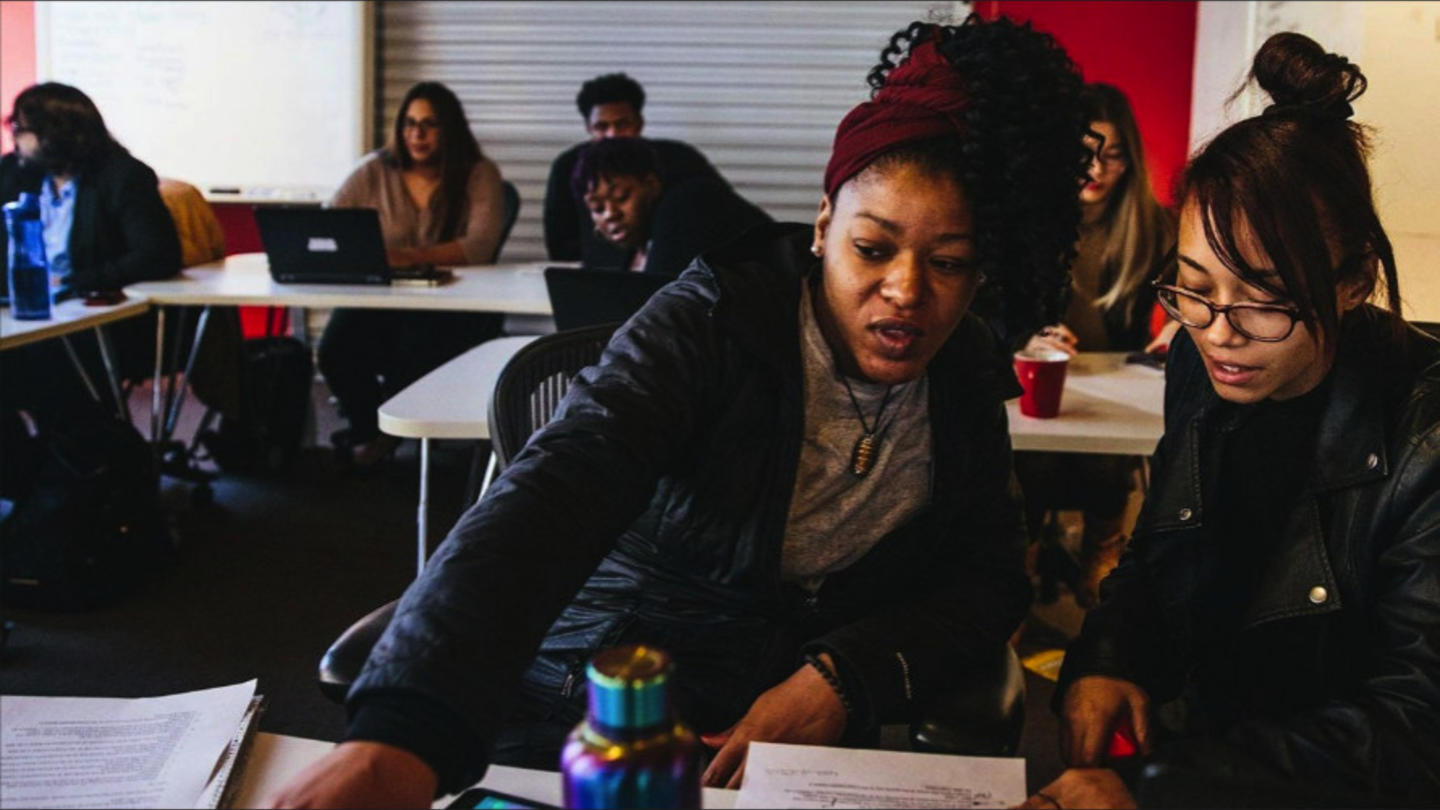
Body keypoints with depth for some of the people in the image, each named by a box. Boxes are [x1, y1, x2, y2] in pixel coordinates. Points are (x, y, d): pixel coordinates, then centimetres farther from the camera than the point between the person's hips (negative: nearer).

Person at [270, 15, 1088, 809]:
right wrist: (405, 731, -45)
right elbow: (556, 491, -28)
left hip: (814, 720, 4)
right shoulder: (711, 323, -14)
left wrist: (845, 677, -15)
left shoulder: (965, 383, 2)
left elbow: (990, 577, 5)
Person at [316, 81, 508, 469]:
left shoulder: (479, 174, -1)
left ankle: (378, 432, -1)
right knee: (335, 350, -27)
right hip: (380, 297, 3)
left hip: (455, 304, -2)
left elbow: (481, 245, -16)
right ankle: (376, 431, 4)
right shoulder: (375, 170, 7)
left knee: (417, 347, -34)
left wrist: (412, 257, -32)